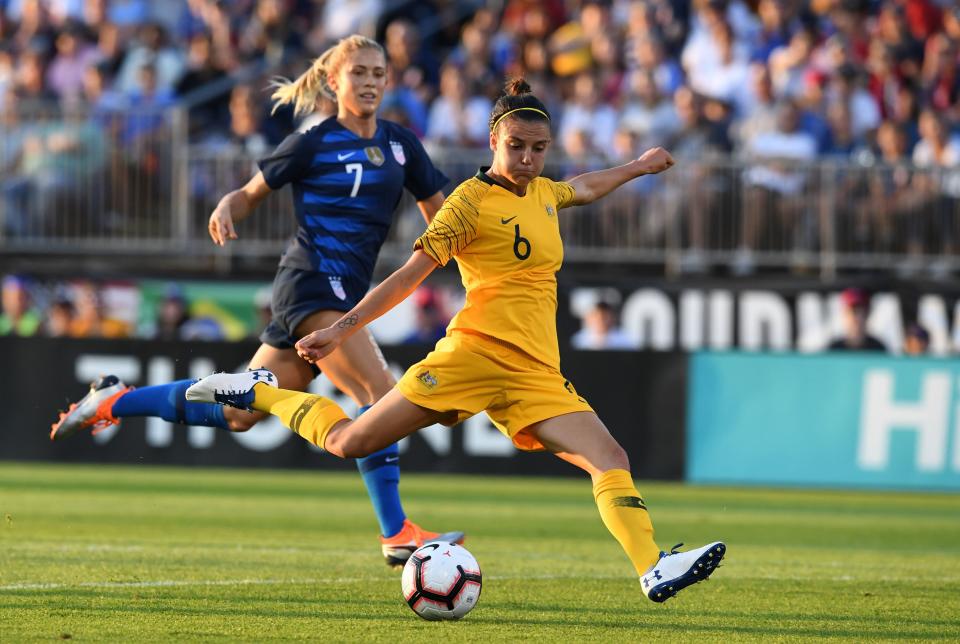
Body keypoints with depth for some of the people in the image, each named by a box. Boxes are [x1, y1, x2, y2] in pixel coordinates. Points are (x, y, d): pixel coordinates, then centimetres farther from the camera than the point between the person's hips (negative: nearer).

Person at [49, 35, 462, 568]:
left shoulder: (400, 145, 13)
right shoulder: (313, 143, -2)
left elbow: (440, 214, 19)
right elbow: (251, 194, 7)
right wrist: (226, 210, -15)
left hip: (344, 293, 7)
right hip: (312, 281, -7)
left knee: (239, 412, 9)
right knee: (377, 389, -21)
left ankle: (115, 402, 23)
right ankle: (396, 533, -21)